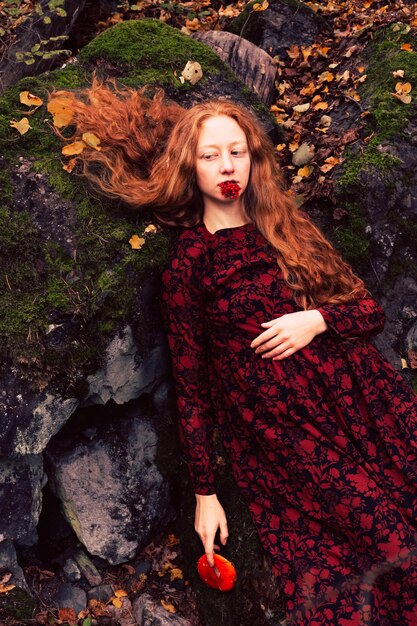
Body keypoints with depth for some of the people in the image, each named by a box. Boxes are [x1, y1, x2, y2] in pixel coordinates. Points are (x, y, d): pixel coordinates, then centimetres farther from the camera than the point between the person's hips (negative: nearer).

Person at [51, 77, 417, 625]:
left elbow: (370, 309, 14)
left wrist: (318, 320, -7)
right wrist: (205, 492, 3)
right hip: (287, 434, -4)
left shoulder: (287, 228, 14)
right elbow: (191, 385, 2)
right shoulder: (189, 262, 1)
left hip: (366, 403, 5)